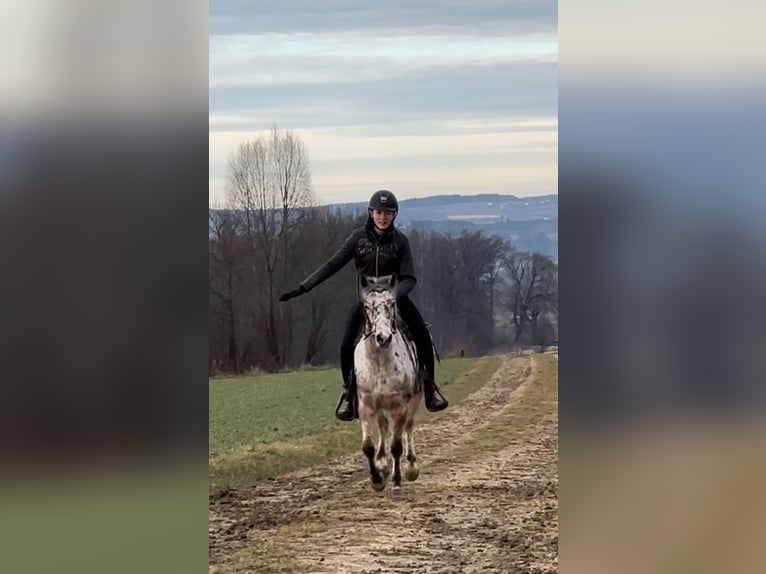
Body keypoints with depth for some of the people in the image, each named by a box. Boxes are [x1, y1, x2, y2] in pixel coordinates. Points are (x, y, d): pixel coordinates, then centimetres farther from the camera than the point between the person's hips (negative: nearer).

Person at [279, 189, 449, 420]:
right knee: (347, 346, -16)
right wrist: (303, 288, -9)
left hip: (395, 296, 0)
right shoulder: (359, 237, -4)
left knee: (423, 336, -18)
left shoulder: (400, 241, -6)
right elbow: (333, 265, -4)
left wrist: (395, 294, -31)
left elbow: (409, 278, -9)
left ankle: (429, 384, 2)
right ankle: (349, 392, 6)